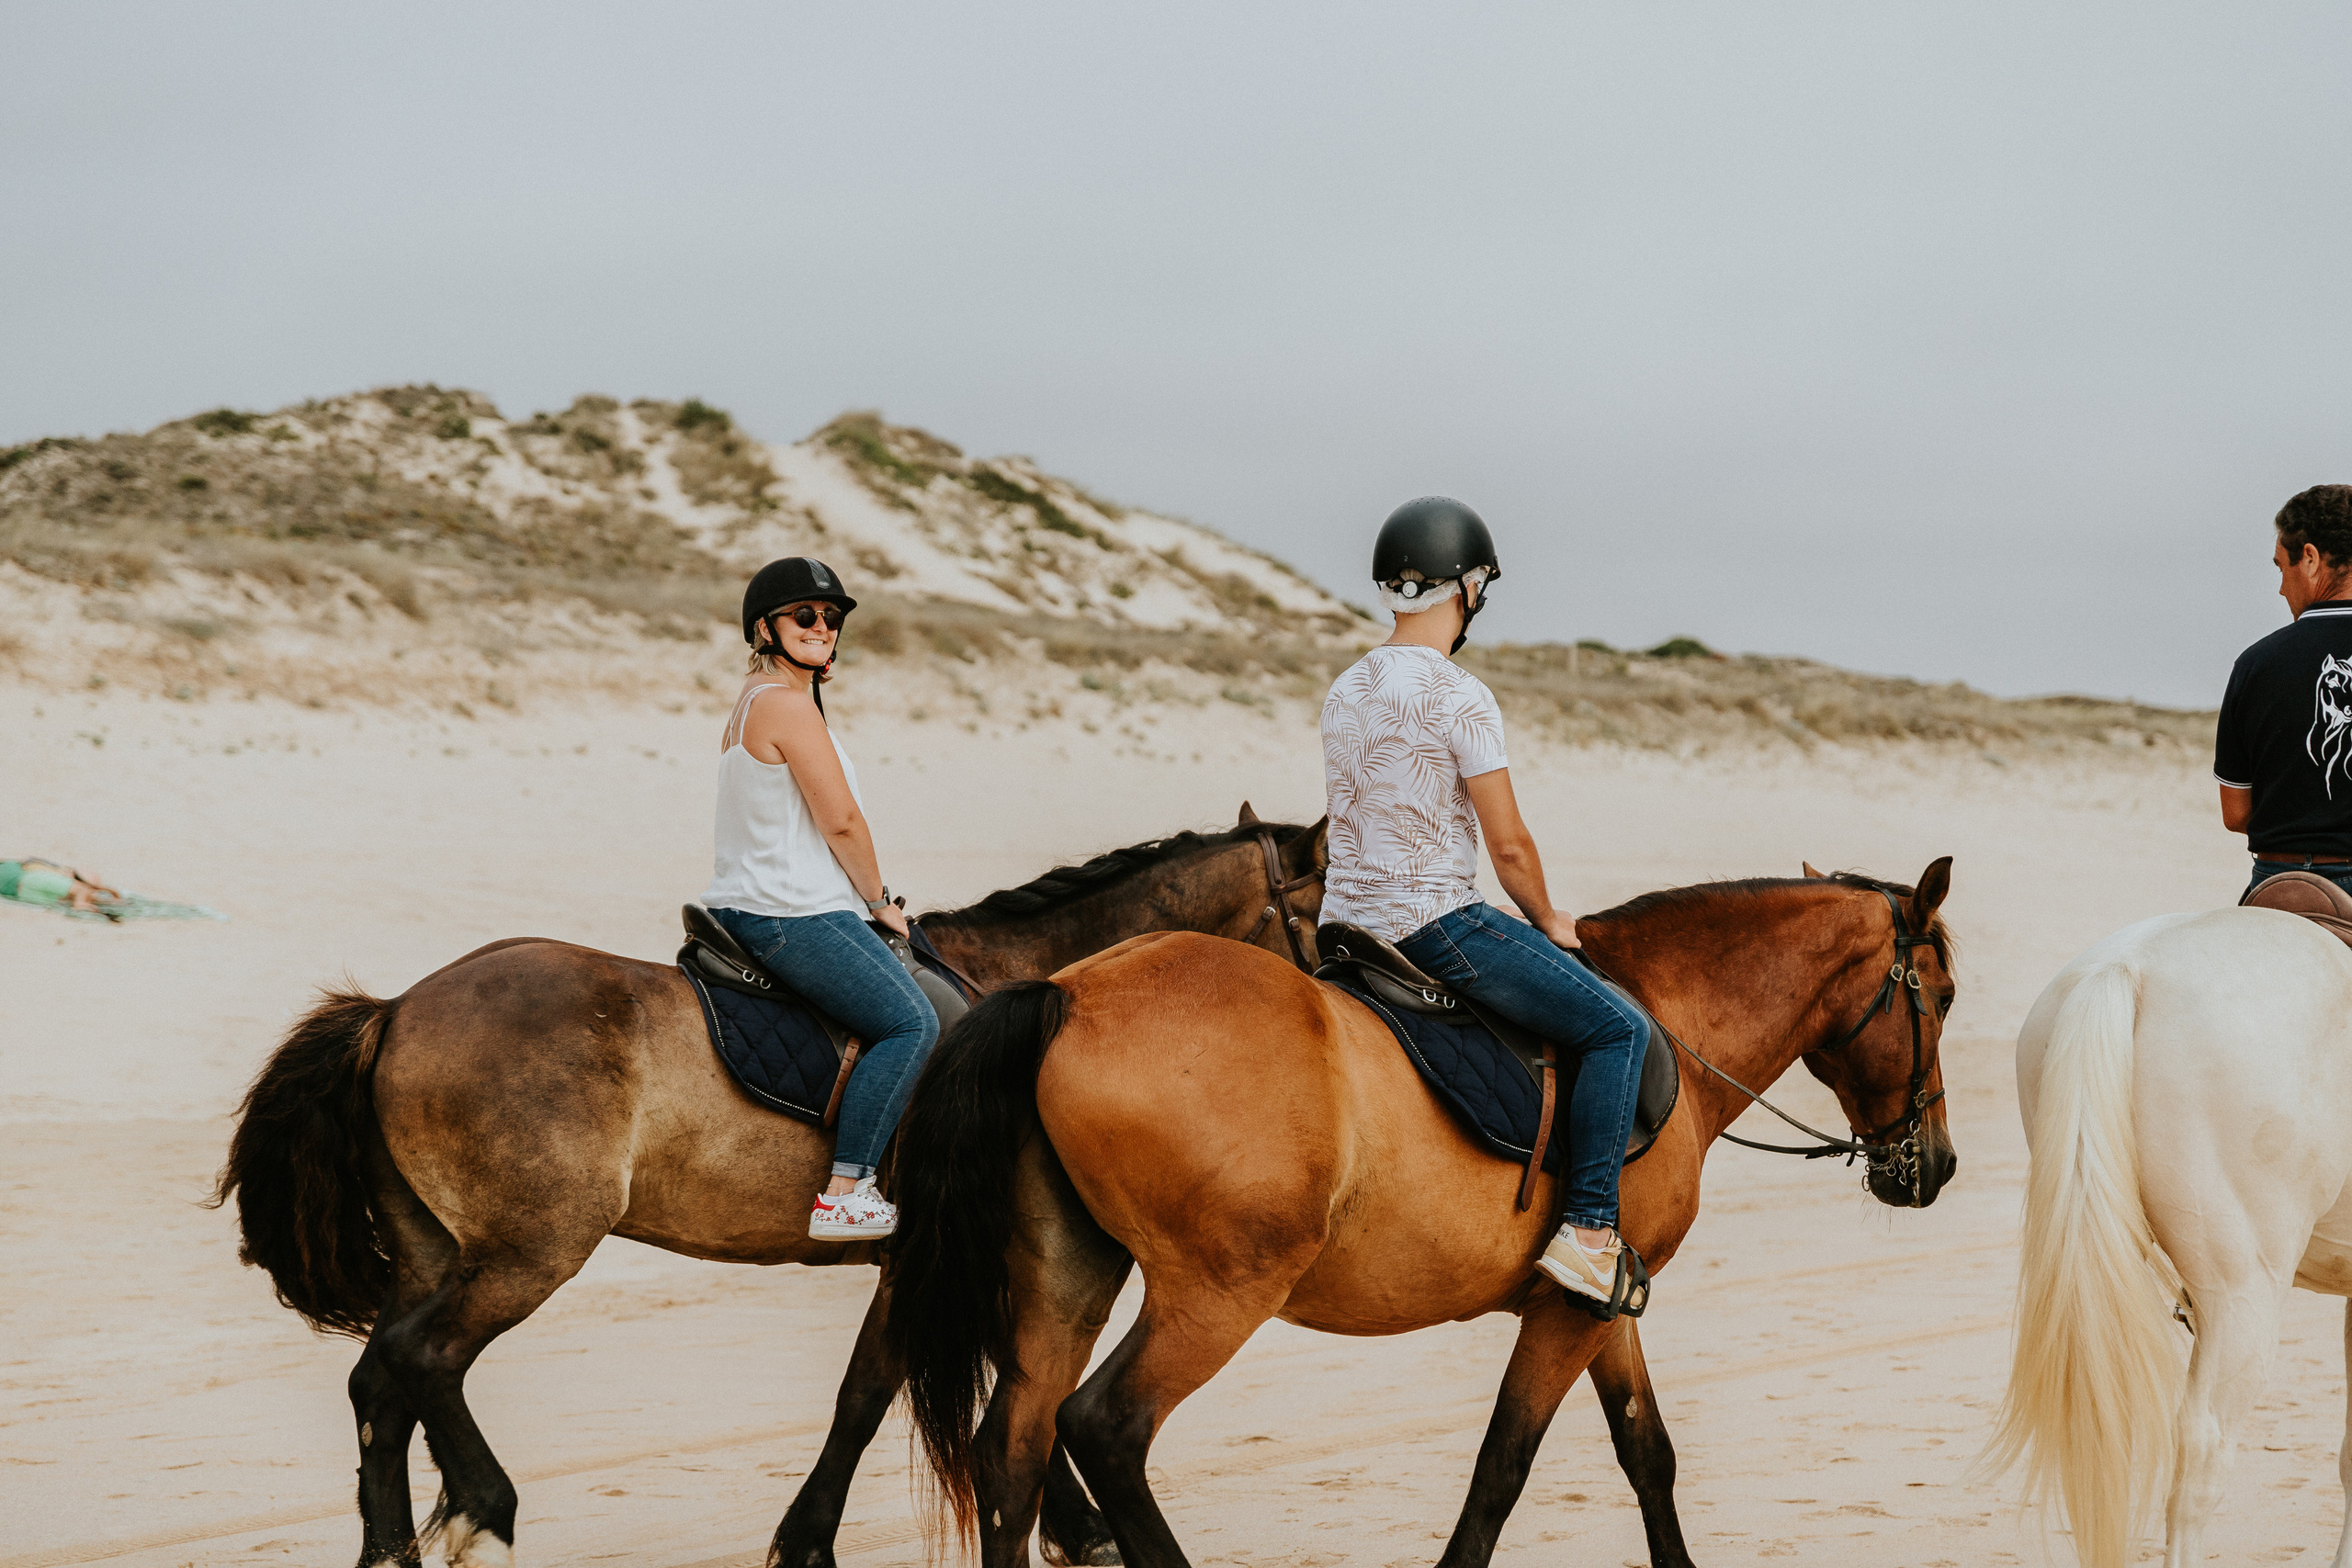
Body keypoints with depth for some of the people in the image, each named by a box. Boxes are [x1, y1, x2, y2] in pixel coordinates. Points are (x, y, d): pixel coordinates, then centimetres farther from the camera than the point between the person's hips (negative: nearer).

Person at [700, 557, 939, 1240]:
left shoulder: (751, 700, 16)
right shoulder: (790, 704, -17)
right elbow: (841, 822, -18)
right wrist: (880, 899, -3)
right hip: (796, 917, -11)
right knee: (911, 1022, -10)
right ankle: (844, 1194, -14)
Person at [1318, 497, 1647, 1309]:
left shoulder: (1346, 689, 10)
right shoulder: (1459, 696, -15)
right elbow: (1509, 844, -14)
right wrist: (1547, 921, 5)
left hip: (1347, 921, 9)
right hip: (1436, 921, -9)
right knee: (1615, 1028, -3)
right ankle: (1588, 1231, -10)